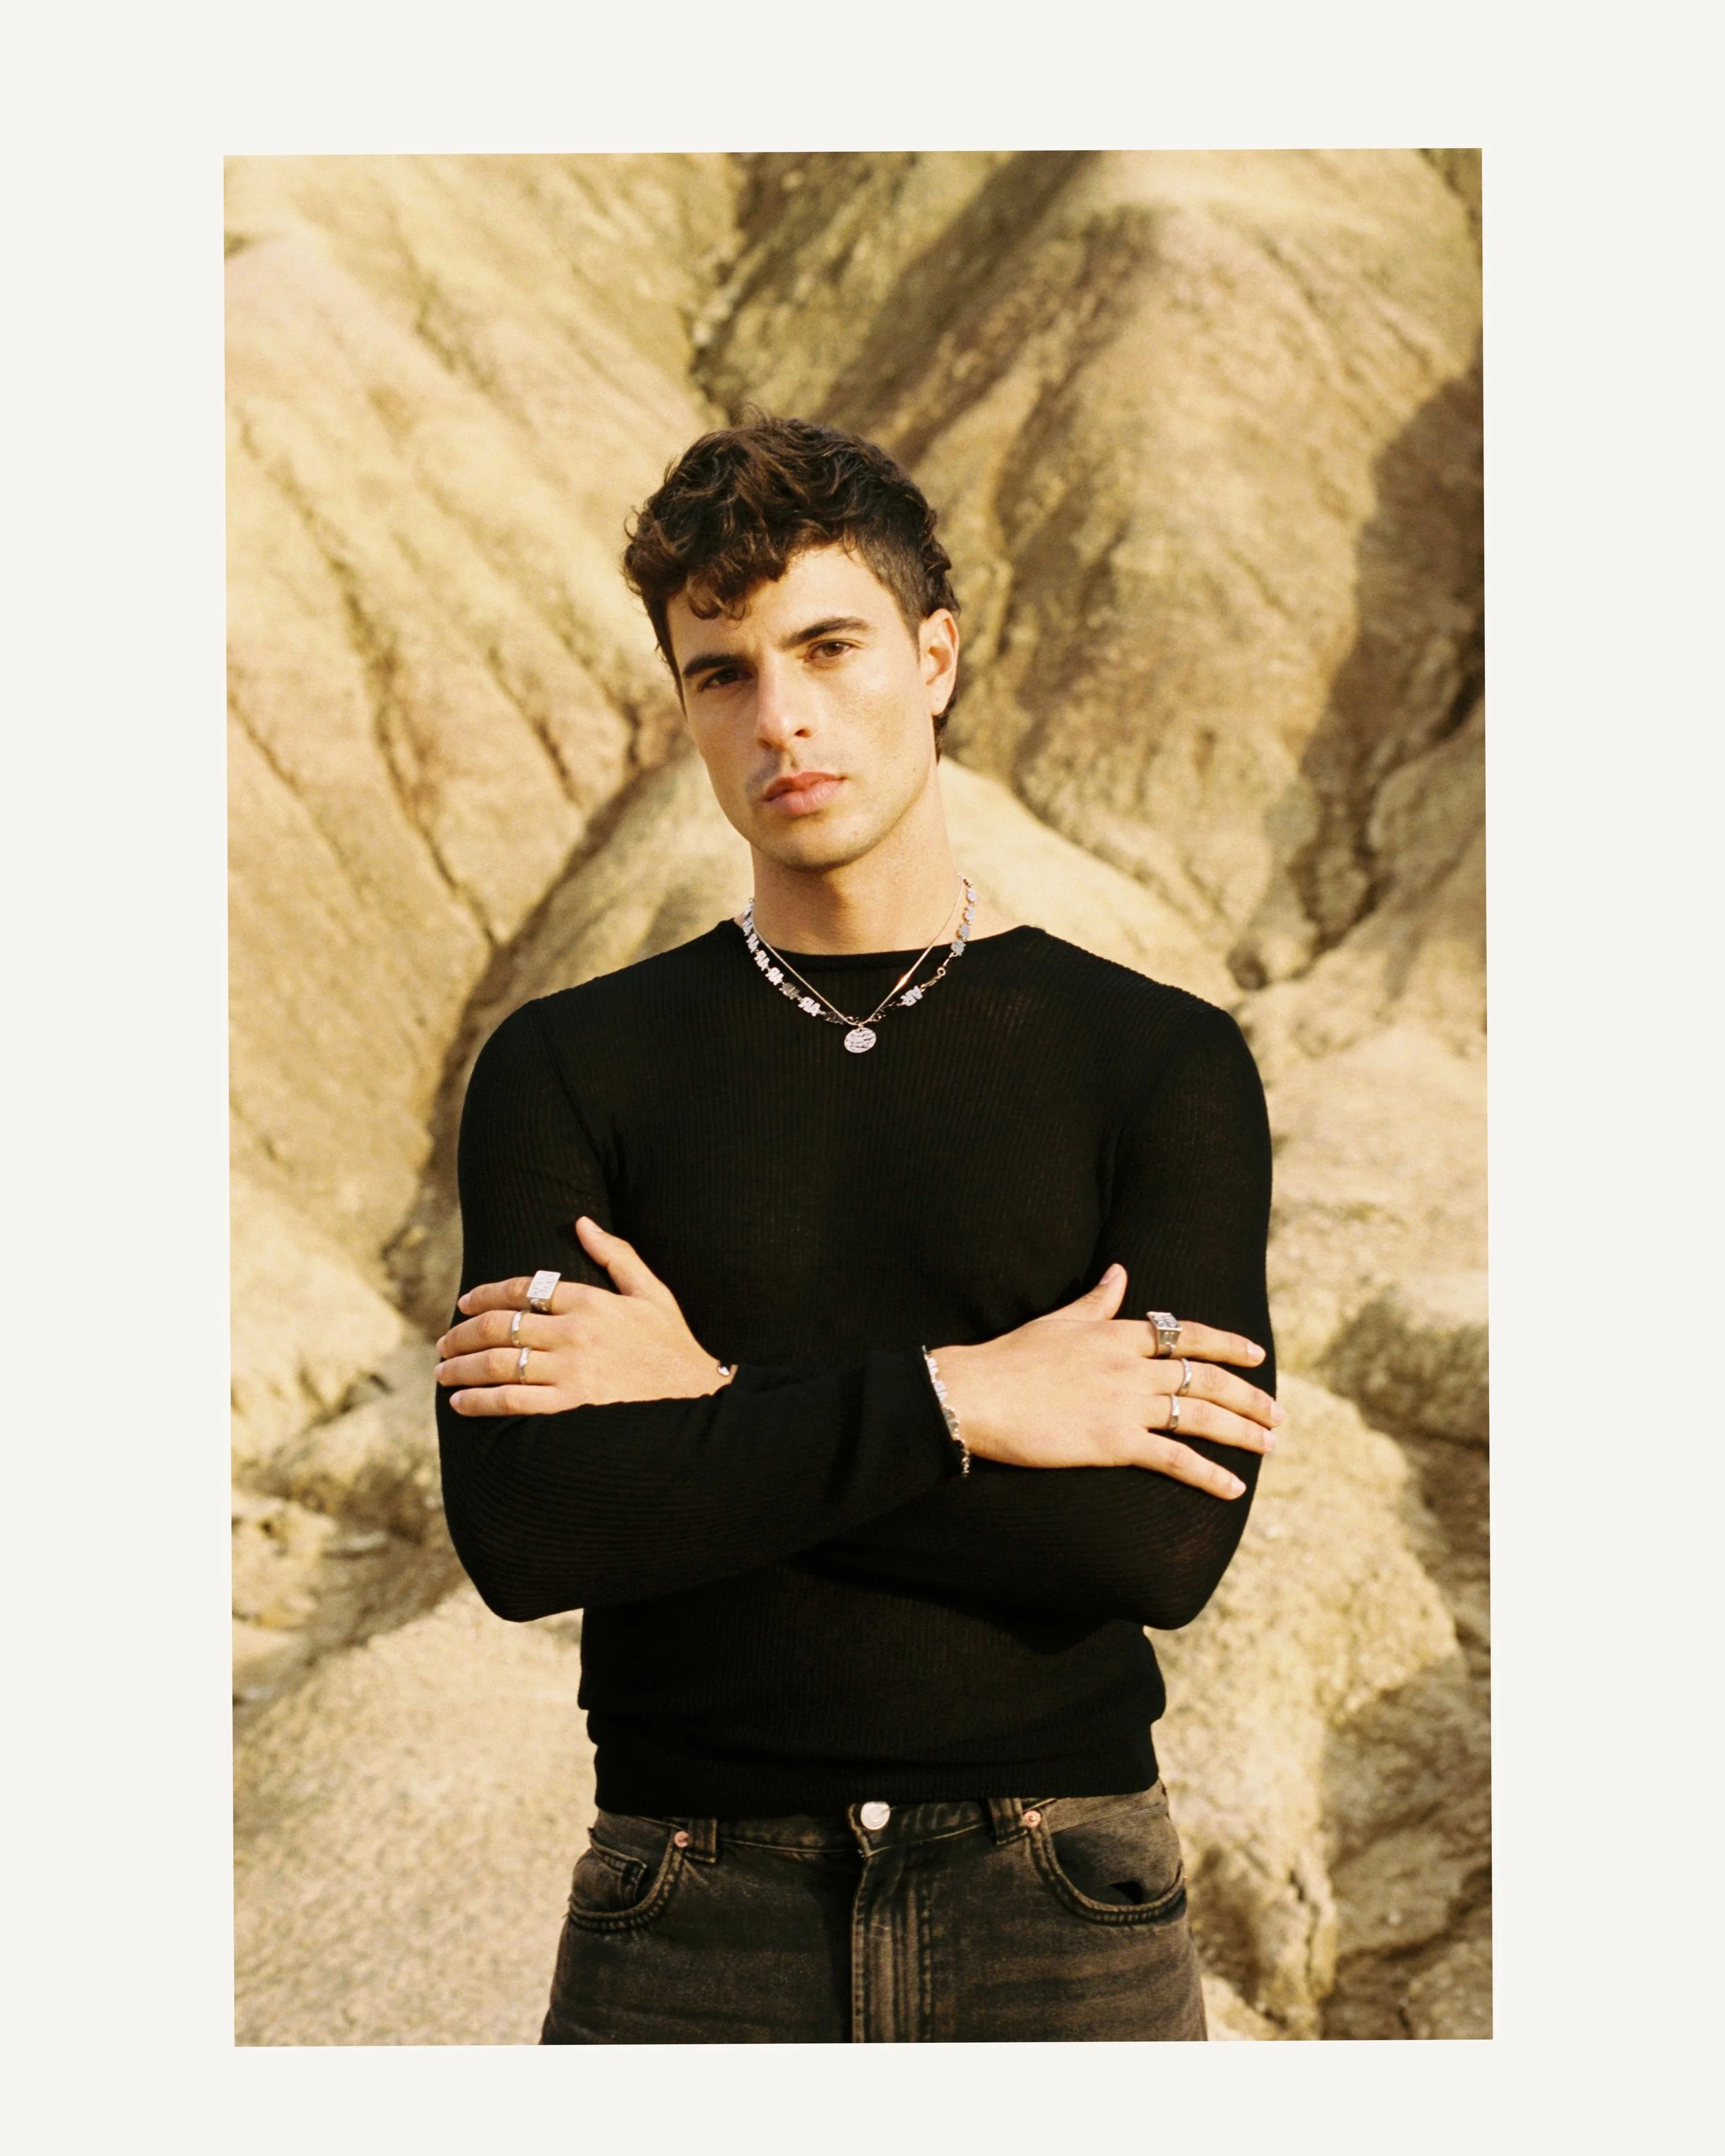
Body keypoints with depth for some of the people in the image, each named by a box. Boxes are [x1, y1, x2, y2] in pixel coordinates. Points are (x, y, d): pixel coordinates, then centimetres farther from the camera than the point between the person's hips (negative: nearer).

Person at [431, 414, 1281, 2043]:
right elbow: (520, 1527, -9)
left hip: (1062, 1923, 0)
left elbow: (1167, 1540, -11)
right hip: (692, 1931, 1)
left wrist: (715, 1409, -11)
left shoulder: (1163, 1066, 2)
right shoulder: (569, 1070, 4)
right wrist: (957, 1401, -14)